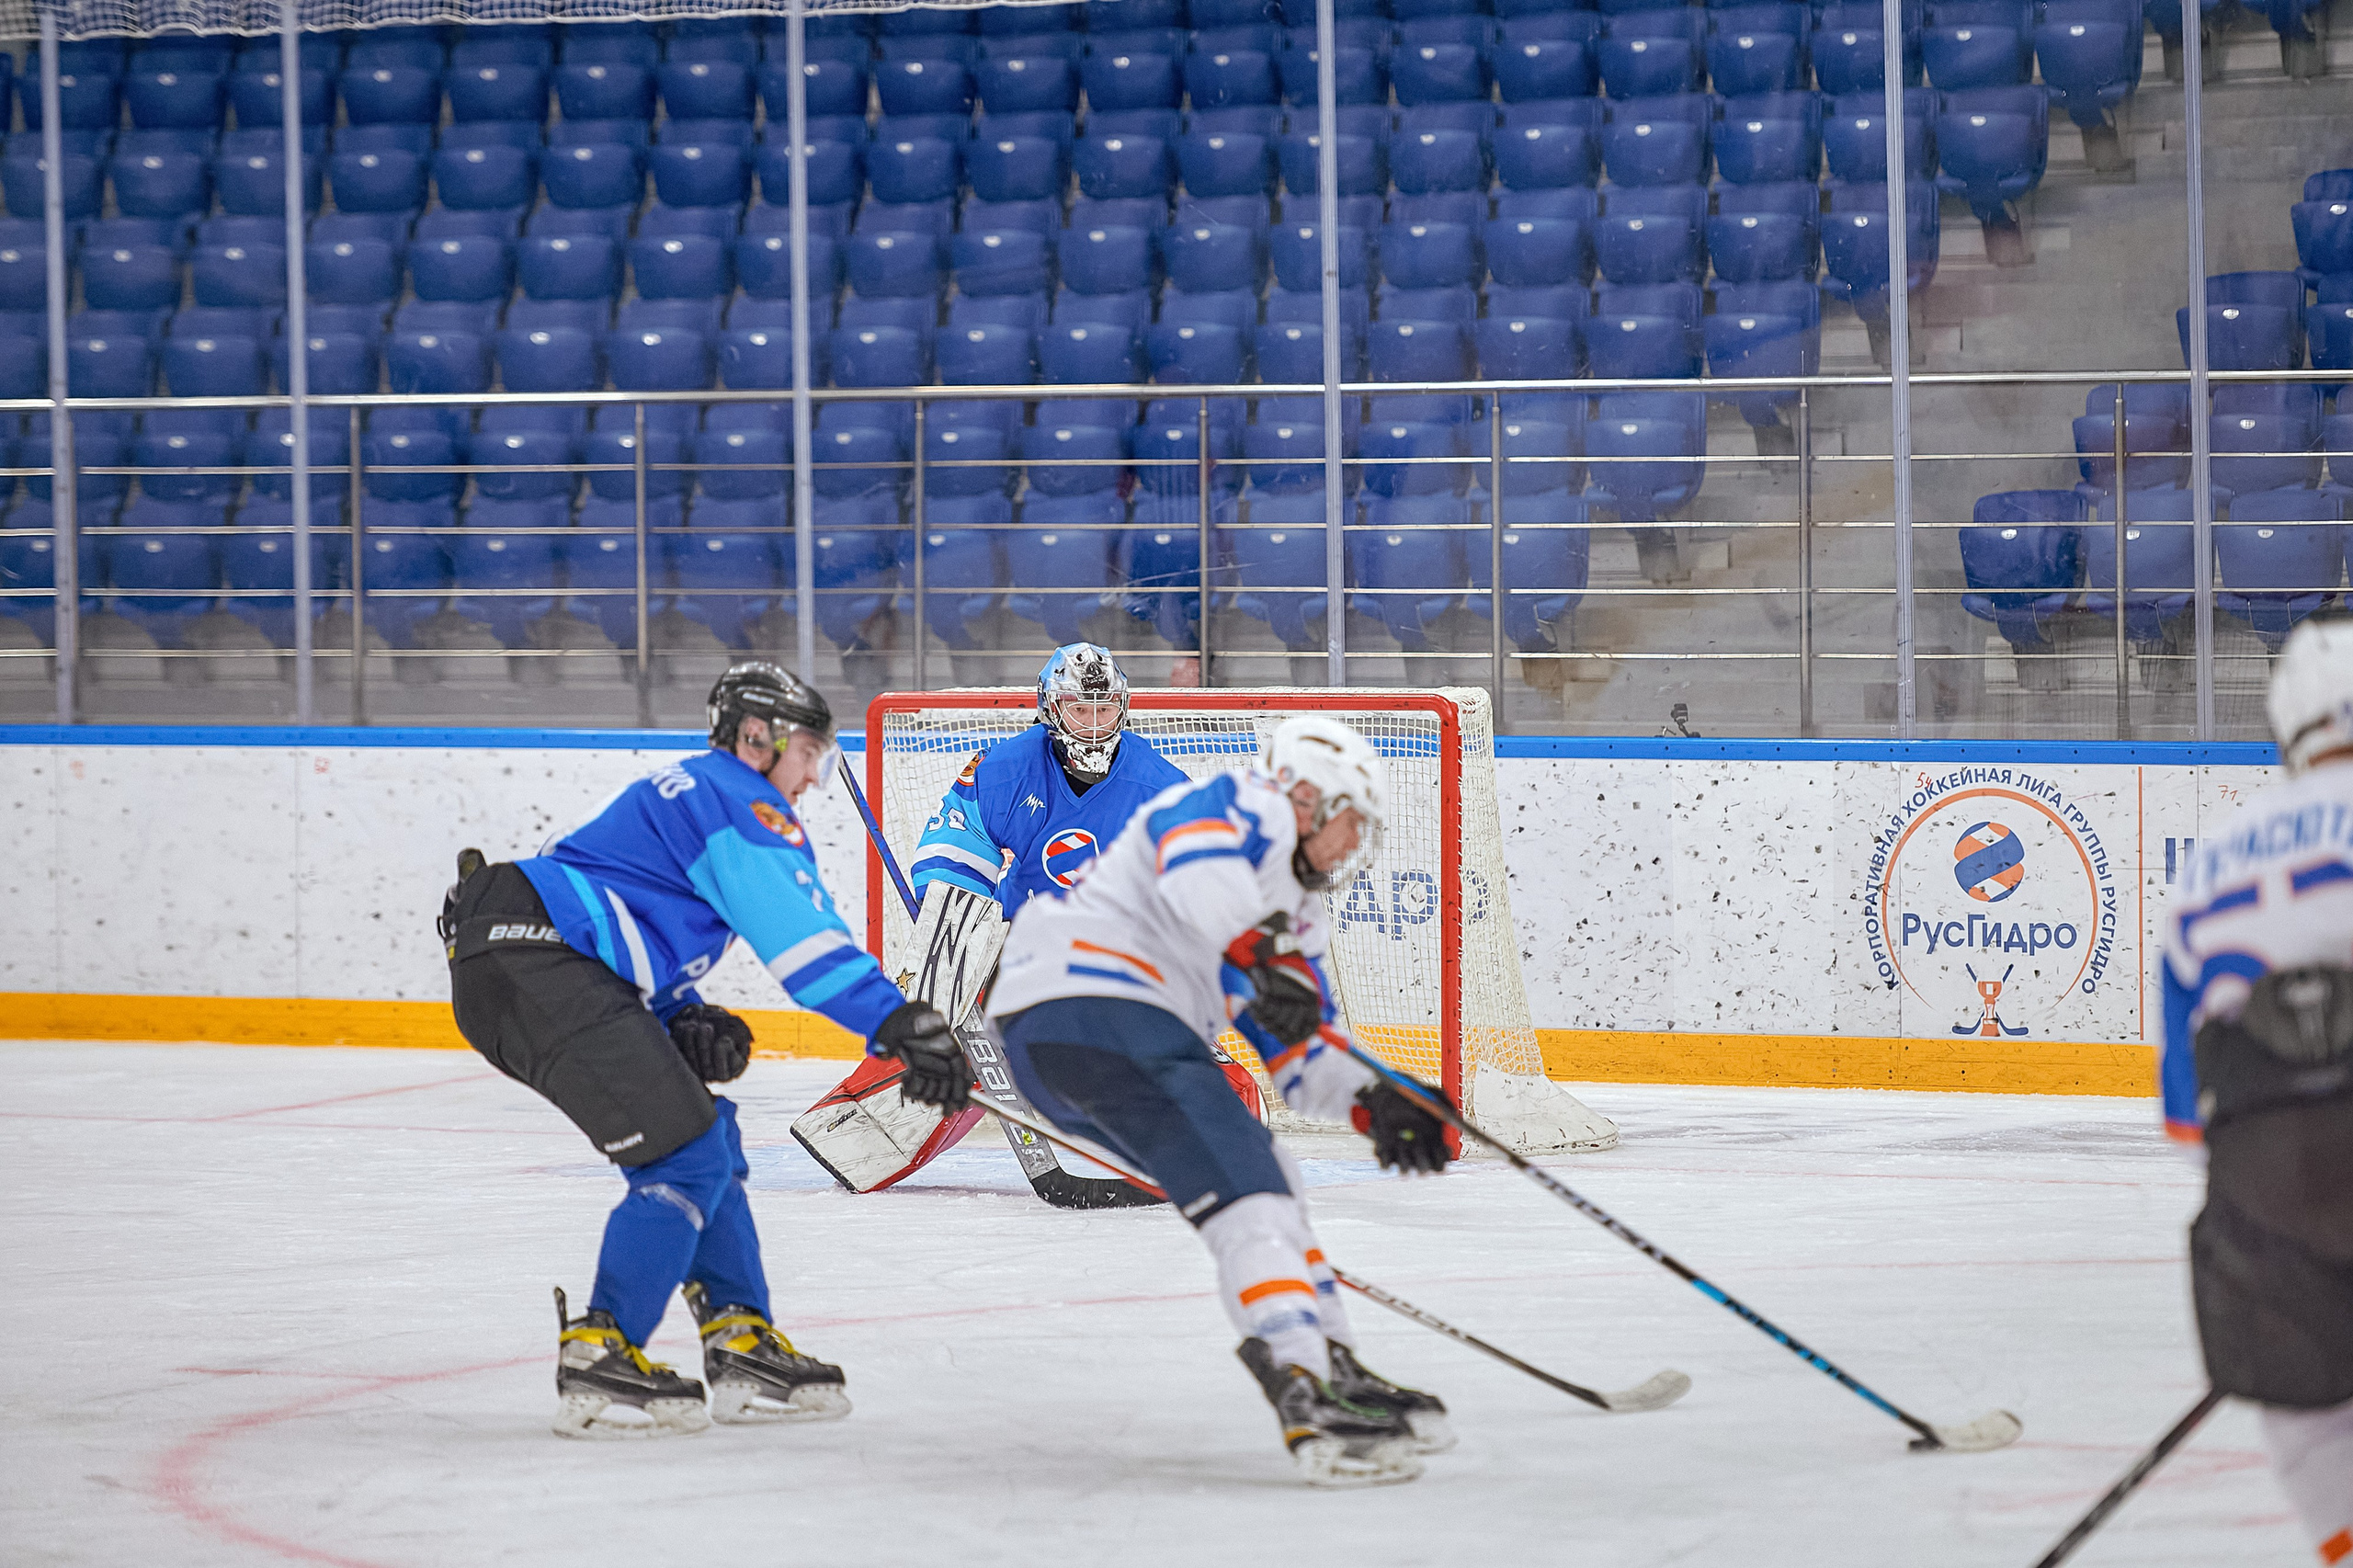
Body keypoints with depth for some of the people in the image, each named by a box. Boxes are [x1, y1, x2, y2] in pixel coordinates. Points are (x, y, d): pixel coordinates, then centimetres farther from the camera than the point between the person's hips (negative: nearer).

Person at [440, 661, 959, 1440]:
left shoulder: (688, 793, 30)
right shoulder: (737, 800, -4)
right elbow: (799, 930, -15)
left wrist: (685, 1023, 13)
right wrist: (892, 1019, -19)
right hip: (542, 965, -11)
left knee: (704, 1135, 14)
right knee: (685, 1154, -11)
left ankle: (741, 1344, 14)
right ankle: (597, 1361, -11)